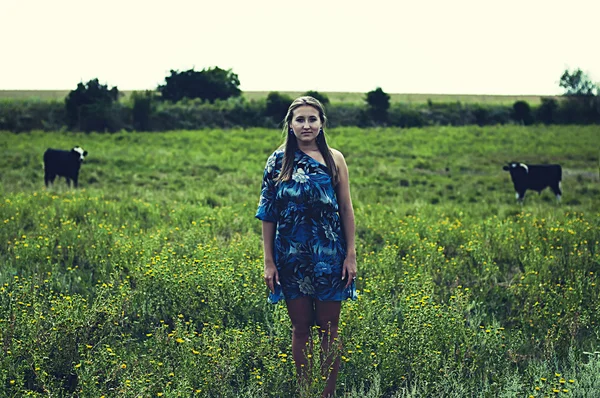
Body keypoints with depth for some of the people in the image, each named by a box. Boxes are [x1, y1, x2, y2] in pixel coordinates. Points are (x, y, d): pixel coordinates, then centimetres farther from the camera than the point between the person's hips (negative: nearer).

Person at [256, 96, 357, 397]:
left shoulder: (334, 159, 2)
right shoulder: (278, 161, 2)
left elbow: (346, 209, 3)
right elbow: (268, 213, 2)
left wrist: (351, 255, -2)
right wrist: (268, 261, -1)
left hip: (328, 256, 0)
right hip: (292, 256, 0)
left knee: (329, 328, 6)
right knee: (300, 327, 9)